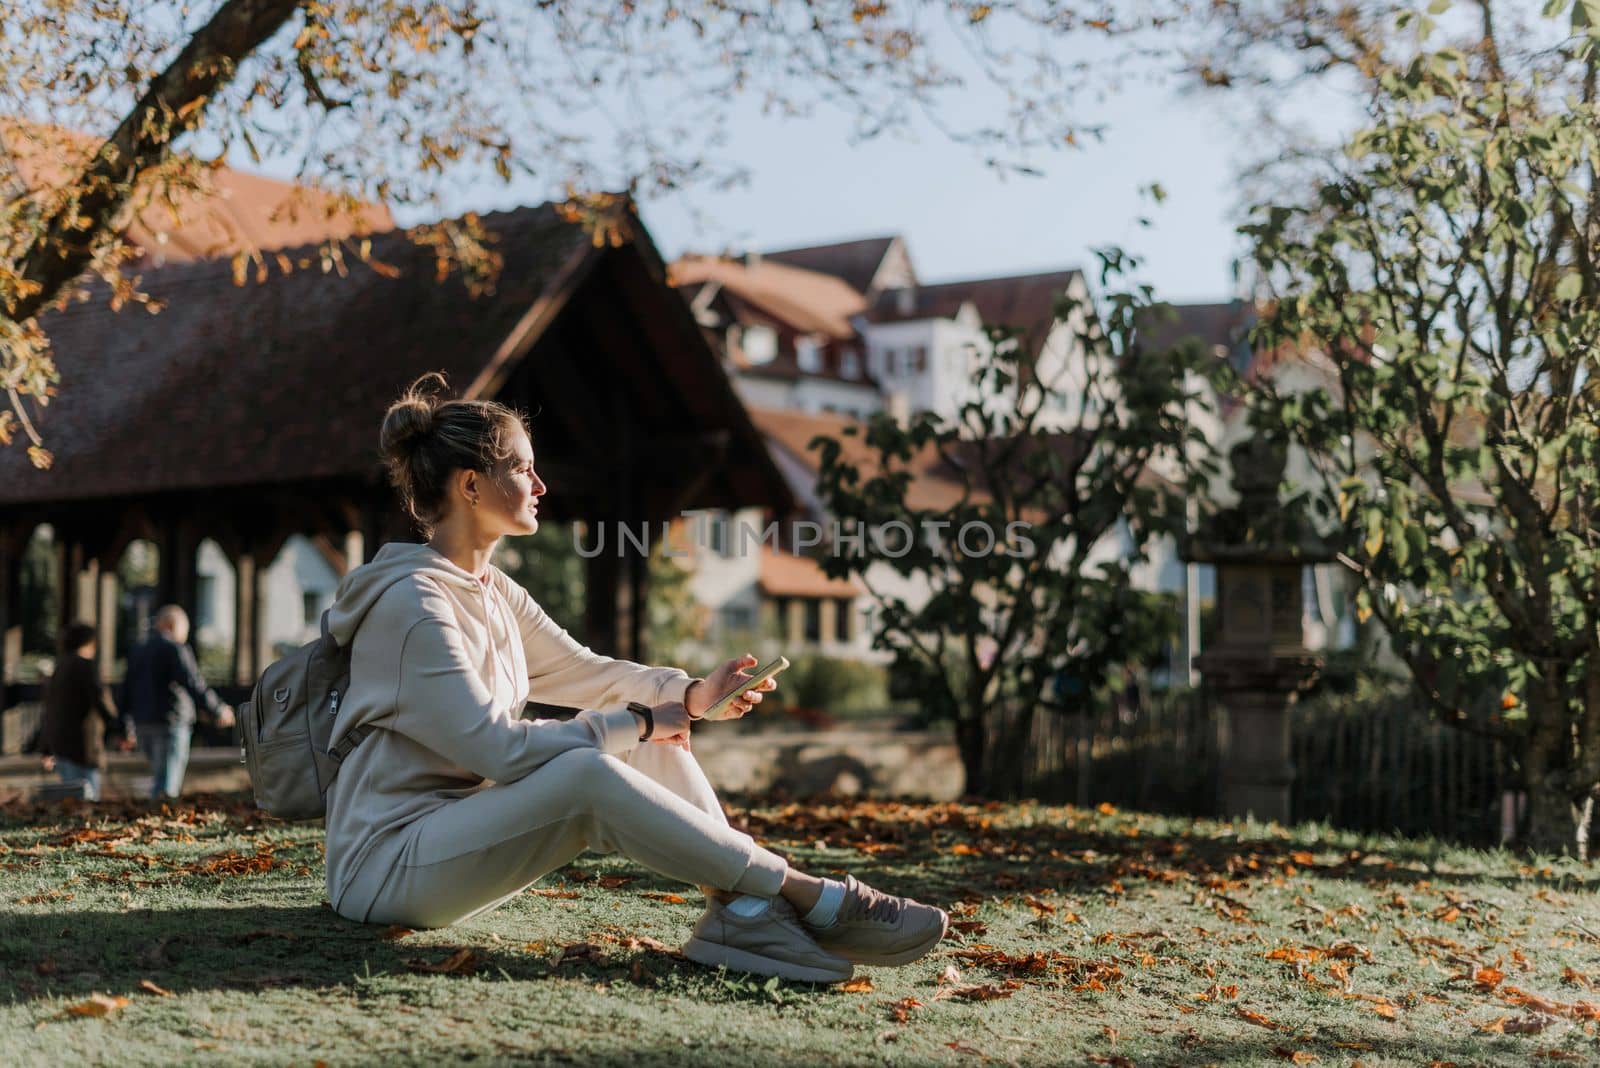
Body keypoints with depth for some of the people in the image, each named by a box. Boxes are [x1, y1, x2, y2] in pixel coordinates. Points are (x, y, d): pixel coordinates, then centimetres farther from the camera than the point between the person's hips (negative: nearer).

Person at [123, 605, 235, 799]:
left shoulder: (138, 650, 15)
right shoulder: (175, 649, -8)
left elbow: (127, 690, 17)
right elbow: (194, 684, -19)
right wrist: (218, 710, -13)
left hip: (142, 724, 7)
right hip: (171, 723, -7)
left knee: (160, 774, 19)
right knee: (168, 783, -8)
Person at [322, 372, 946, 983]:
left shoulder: (494, 592, 11)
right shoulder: (413, 602, -18)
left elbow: (585, 672, 17)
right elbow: (496, 748, -23)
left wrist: (690, 695, -2)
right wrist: (637, 724, -15)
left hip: (459, 832, 9)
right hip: (387, 863, -9)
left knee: (649, 732, -4)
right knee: (589, 772, -31)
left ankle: (741, 911, -21)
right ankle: (811, 898, -26)